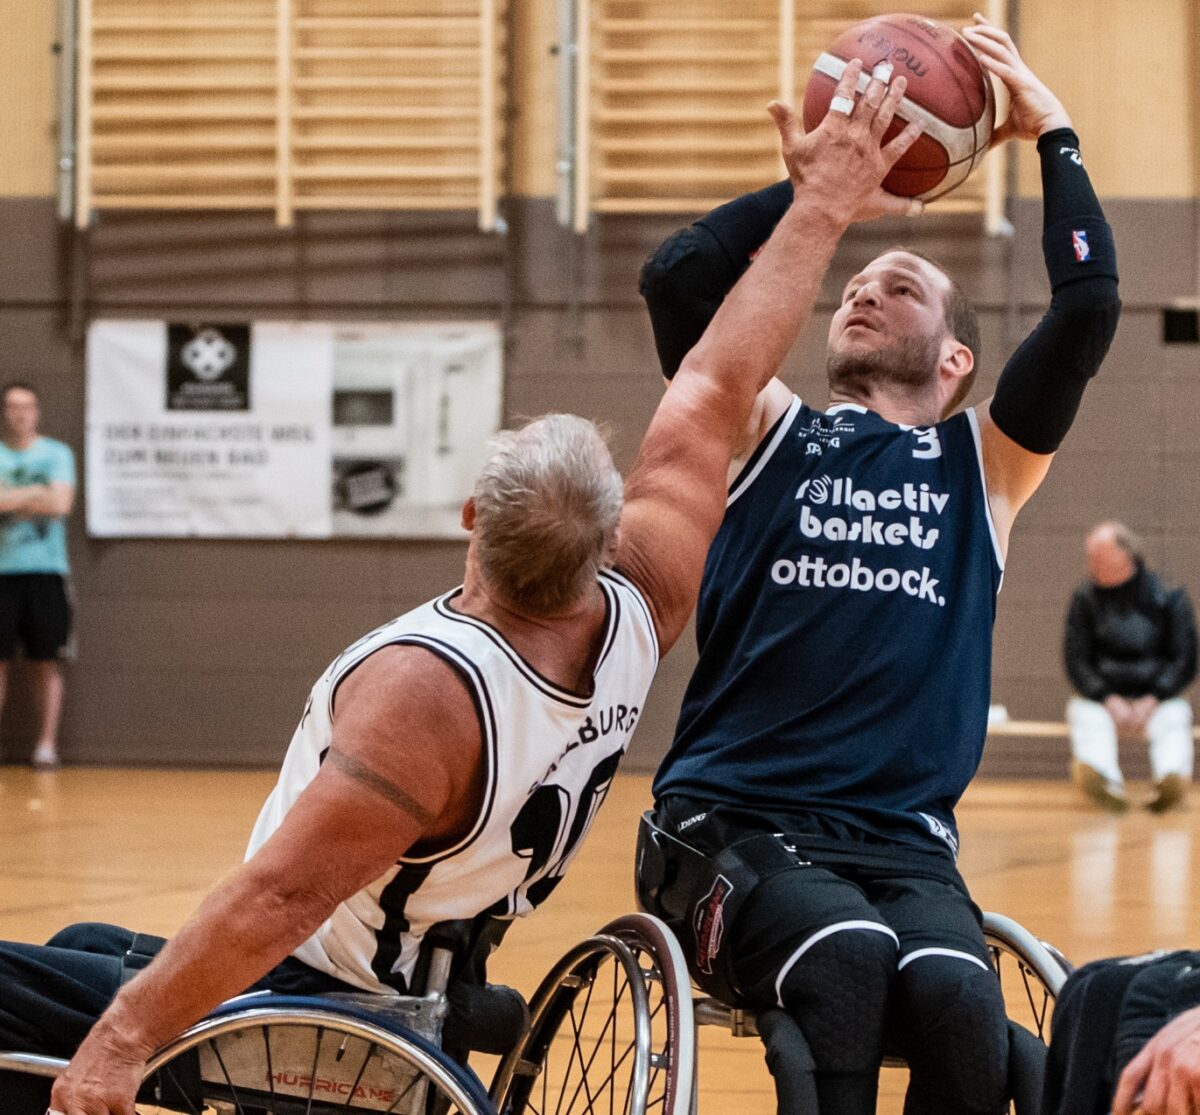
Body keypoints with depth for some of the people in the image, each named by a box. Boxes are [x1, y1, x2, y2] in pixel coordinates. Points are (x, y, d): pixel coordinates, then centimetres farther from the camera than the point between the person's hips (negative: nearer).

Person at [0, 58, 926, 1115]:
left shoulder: (425, 693, -35)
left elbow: (282, 898, -36)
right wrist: (822, 207, 3)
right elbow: (719, 390, -5)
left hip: (294, 1009, -8)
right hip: (404, 991, 8)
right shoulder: (638, 611, -15)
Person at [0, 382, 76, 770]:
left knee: (46, 661, 0)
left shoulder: (57, 454, 6)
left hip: (44, 568, 0)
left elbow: (60, 504, -7)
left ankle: (47, 743, 5)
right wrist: (35, 495, -10)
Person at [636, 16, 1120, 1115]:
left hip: (904, 842, 1)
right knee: (846, 961, -35)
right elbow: (679, 277, -2)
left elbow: (1090, 307, 3)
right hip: (732, 822, -1)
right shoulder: (771, 434, 15)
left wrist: (1054, 135, 5)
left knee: (957, 1004, -32)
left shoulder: (984, 464, 18)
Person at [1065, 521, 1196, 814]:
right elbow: (1077, 661, 1)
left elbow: (1185, 661, 0)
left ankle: (1173, 777, -62)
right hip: (1102, 698, 1)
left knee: (1175, 715, -32)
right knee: (1083, 714, -31)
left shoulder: (1169, 599, 2)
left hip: (1157, 699, -1)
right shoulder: (1085, 599, 5)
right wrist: (1108, 700, -16)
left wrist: (1152, 700, -15)